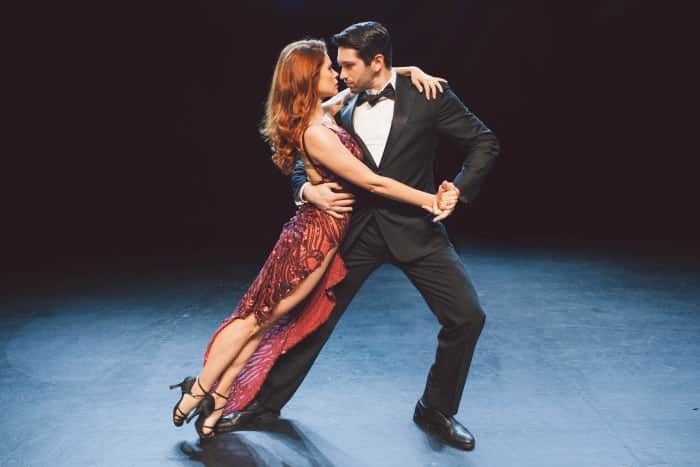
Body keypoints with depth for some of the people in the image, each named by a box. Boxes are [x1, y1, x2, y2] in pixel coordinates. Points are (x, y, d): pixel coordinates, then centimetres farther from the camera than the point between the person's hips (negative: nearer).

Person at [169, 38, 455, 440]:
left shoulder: (326, 112, 6)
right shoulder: (316, 133, -21)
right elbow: (373, 183, -20)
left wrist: (412, 71, 5)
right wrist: (430, 199, -16)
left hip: (326, 234, 9)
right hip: (317, 236, -9)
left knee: (264, 318, 11)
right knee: (257, 316, 4)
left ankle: (217, 400, 21)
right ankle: (200, 391, 18)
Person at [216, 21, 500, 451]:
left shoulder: (427, 97, -5)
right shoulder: (341, 111, 5)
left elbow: (485, 142, 0)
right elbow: (304, 168, 11)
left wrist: (459, 190, -13)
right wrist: (308, 190, -11)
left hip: (413, 227, -1)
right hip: (357, 227, 2)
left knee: (467, 316, -9)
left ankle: (436, 410, 15)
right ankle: (264, 405, 23)